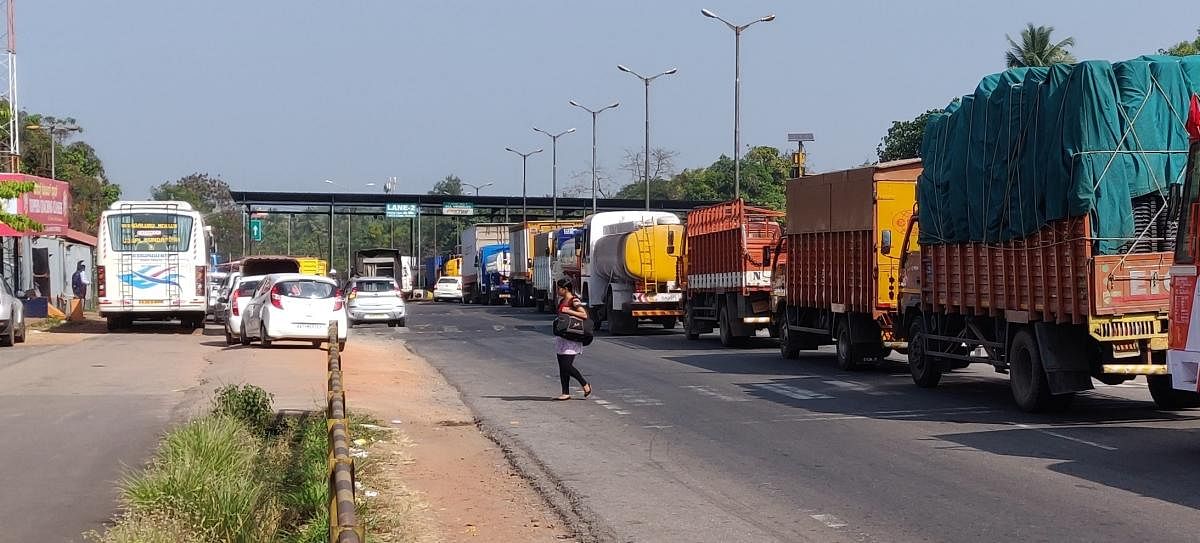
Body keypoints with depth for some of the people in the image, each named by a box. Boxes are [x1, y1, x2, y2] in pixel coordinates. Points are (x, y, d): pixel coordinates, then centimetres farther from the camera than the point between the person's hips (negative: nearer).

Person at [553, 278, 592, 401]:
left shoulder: (574, 301, -11)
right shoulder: (562, 301, 14)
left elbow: (584, 315, -18)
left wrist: (569, 311, -21)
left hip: (572, 338, -9)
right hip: (561, 337, 9)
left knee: (567, 365, -12)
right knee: (562, 366, 6)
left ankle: (585, 385, 5)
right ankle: (566, 393, 10)